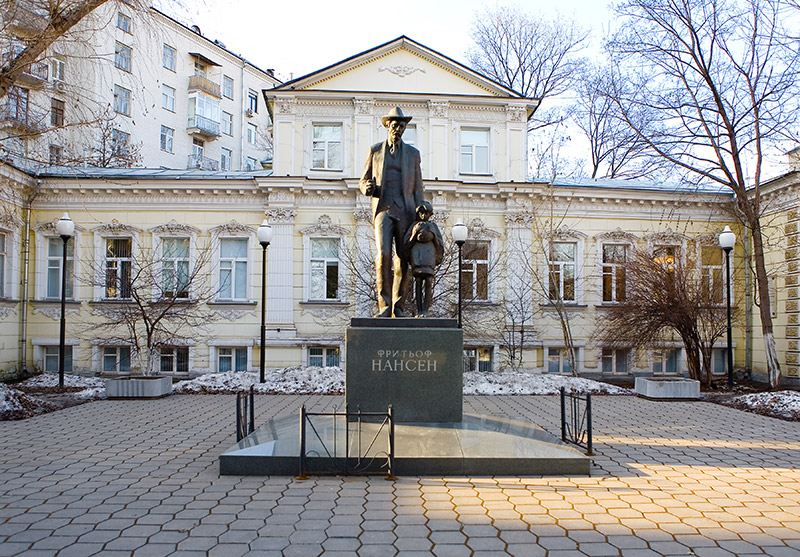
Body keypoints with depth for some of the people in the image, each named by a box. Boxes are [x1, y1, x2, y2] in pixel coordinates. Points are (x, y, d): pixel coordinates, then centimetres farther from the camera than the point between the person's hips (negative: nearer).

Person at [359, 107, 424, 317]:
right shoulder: (375, 150, 12)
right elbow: (363, 182, 14)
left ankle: (398, 306, 10)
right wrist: (367, 188, -12)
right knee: (383, 254, -19)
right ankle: (384, 305, -14)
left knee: (404, 260, -3)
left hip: (405, 210, 1)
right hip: (383, 208, -1)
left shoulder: (412, 153, 13)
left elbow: (417, 188, 12)